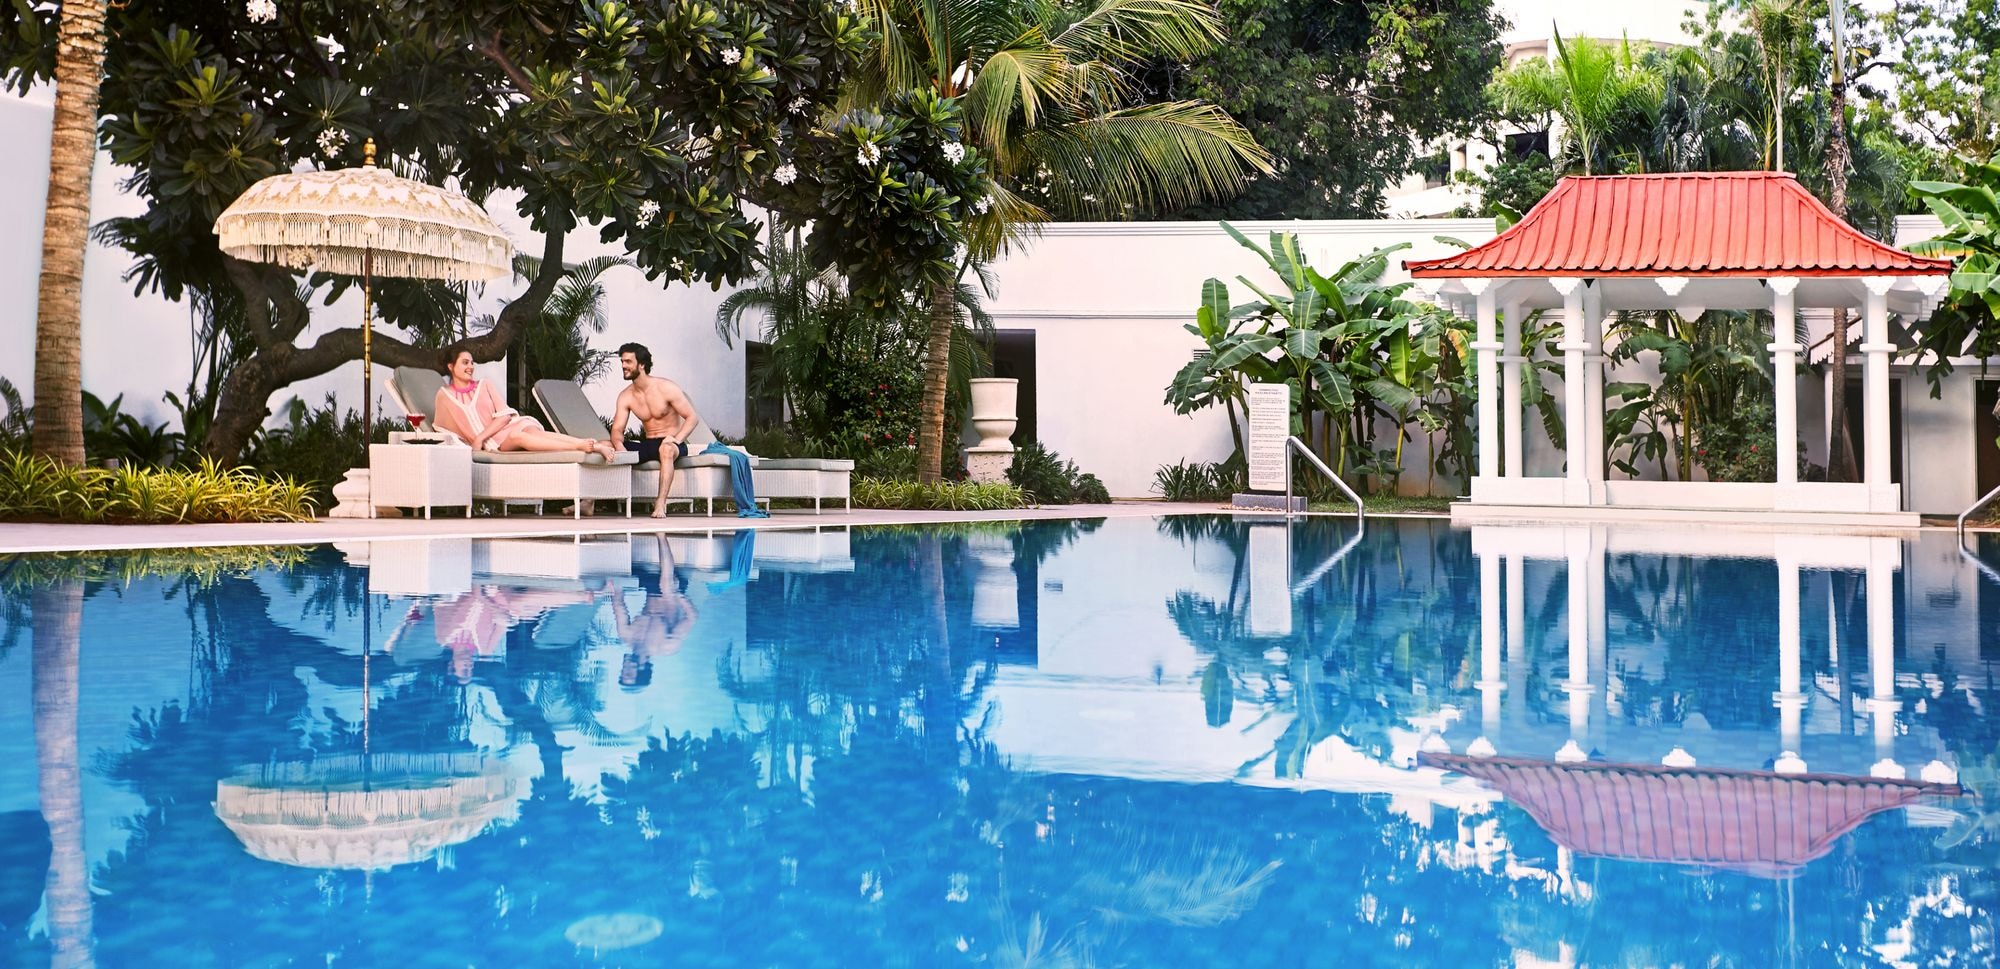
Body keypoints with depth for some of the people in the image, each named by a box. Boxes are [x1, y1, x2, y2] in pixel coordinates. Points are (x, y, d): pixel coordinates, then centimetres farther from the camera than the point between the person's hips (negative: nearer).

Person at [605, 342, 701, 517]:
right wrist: (618, 443, -25)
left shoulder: (666, 388, -11)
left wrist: (677, 439, -27)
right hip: (647, 445, 6)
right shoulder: (625, 396, 4)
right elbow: (617, 429, -1)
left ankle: (660, 503, -50)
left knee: (666, 449, -43)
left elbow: (692, 417, -11)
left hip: (673, 445, -6)